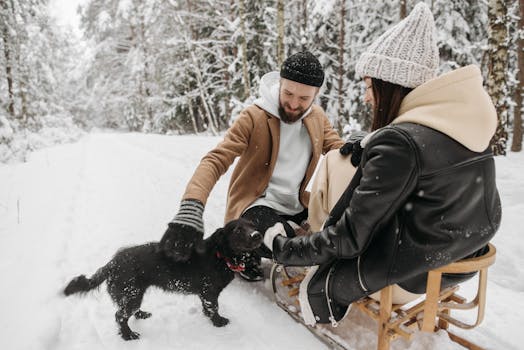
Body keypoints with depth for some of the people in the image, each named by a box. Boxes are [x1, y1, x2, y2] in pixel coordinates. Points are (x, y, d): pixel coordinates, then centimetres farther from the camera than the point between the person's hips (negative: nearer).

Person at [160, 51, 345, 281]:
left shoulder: (318, 117, 3)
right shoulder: (254, 118, -16)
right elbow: (215, 161, -25)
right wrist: (190, 211, -41)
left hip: (297, 208, 7)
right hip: (257, 206, -6)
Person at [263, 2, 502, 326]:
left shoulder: (398, 142, -27)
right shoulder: (463, 119, -2)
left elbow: (350, 236, -23)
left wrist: (283, 247, -10)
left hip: (419, 265, -8)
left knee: (317, 287, 8)